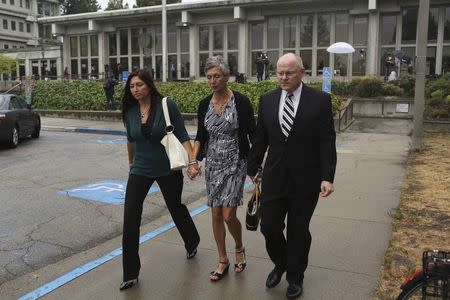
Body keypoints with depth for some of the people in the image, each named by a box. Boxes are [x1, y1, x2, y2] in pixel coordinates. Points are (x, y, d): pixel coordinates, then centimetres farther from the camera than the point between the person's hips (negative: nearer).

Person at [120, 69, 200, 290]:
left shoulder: (167, 105, -14)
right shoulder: (130, 111, -2)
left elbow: (182, 136, -11)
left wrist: (192, 160, -22)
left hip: (168, 170, -2)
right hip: (140, 170, 3)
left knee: (176, 208, 18)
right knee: (130, 217, -8)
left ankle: (192, 243, 50)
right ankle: (130, 274, 4)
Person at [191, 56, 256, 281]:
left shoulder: (240, 101, -10)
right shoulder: (204, 104, 3)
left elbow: (253, 134, -6)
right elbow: (200, 136, 11)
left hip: (235, 164, -4)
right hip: (212, 165, 4)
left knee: (228, 215, -8)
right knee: (216, 214, 7)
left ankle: (239, 249, 24)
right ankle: (223, 261, 24)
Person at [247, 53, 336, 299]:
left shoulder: (320, 100, -6)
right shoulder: (267, 100, 3)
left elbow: (327, 142, -7)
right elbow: (260, 139, 9)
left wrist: (327, 177, -12)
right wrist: (253, 168, 14)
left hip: (306, 178, -2)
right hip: (274, 176, 3)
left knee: (298, 230, 9)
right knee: (269, 226, 5)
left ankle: (295, 277, 31)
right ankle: (280, 264, 35)